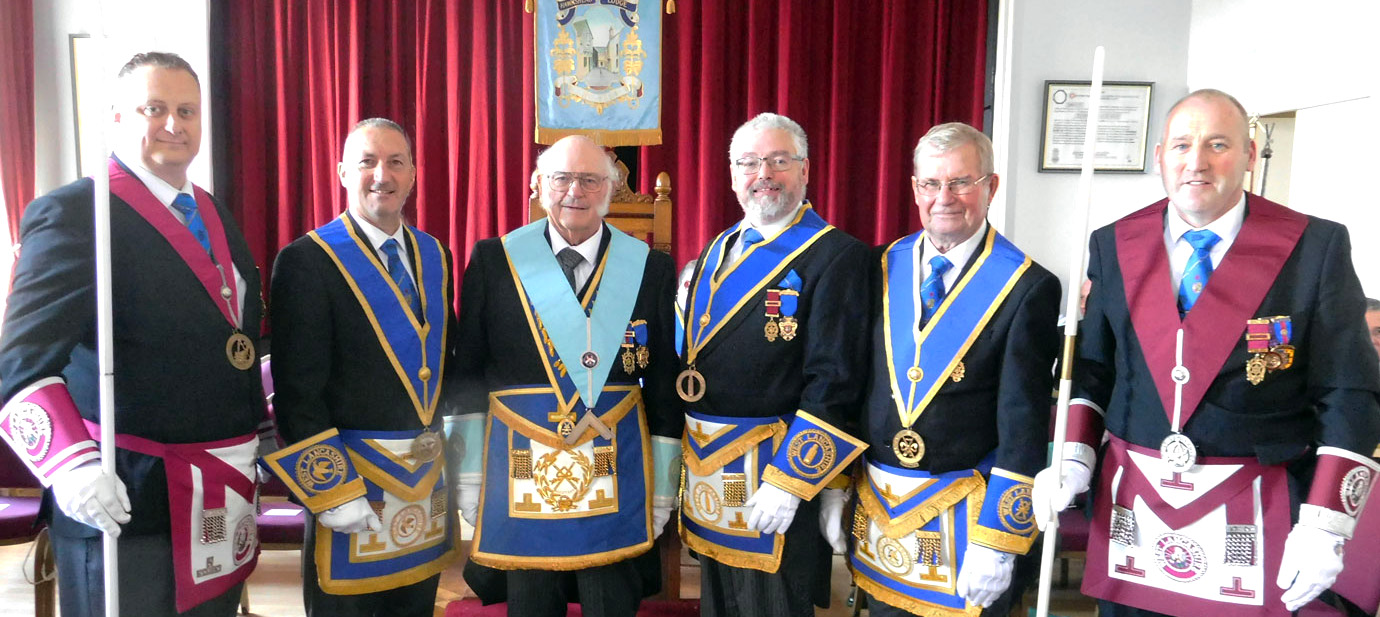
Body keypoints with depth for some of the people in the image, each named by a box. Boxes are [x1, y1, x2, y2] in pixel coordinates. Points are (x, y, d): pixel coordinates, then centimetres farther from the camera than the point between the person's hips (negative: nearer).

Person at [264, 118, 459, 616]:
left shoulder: (434, 255, 8)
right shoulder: (306, 261, -10)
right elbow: (296, 392, -13)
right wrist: (334, 493, -16)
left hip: (429, 474, 6)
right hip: (350, 471, -5)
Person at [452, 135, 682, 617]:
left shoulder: (651, 269, 2)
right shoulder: (493, 261, 1)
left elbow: (665, 388, 4)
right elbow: (468, 378, 3)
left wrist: (663, 486, 4)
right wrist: (469, 474, 1)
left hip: (617, 477, 0)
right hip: (519, 472, 0)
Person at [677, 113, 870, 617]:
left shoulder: (837, 256, -12)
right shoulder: (717, 250, 11)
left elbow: (834, 384, -17)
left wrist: (789, 481, -19)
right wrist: (686, 454, 14)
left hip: (781, 469, -7)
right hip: (706, 465, 7)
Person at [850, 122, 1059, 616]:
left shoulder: (1029, 288, -11)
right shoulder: (882, 268, 1)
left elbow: (1024, 424, -12)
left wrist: (998, 545, -14)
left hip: (966, 514, -4)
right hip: (876, 501, 4)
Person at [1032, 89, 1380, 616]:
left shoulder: (1316, 247, -5)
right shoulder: (1113, 245, 3)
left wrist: (1324, 527, -11)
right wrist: (1074, 458, -3)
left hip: (1253, 519, -2)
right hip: (1130, 508, 2)